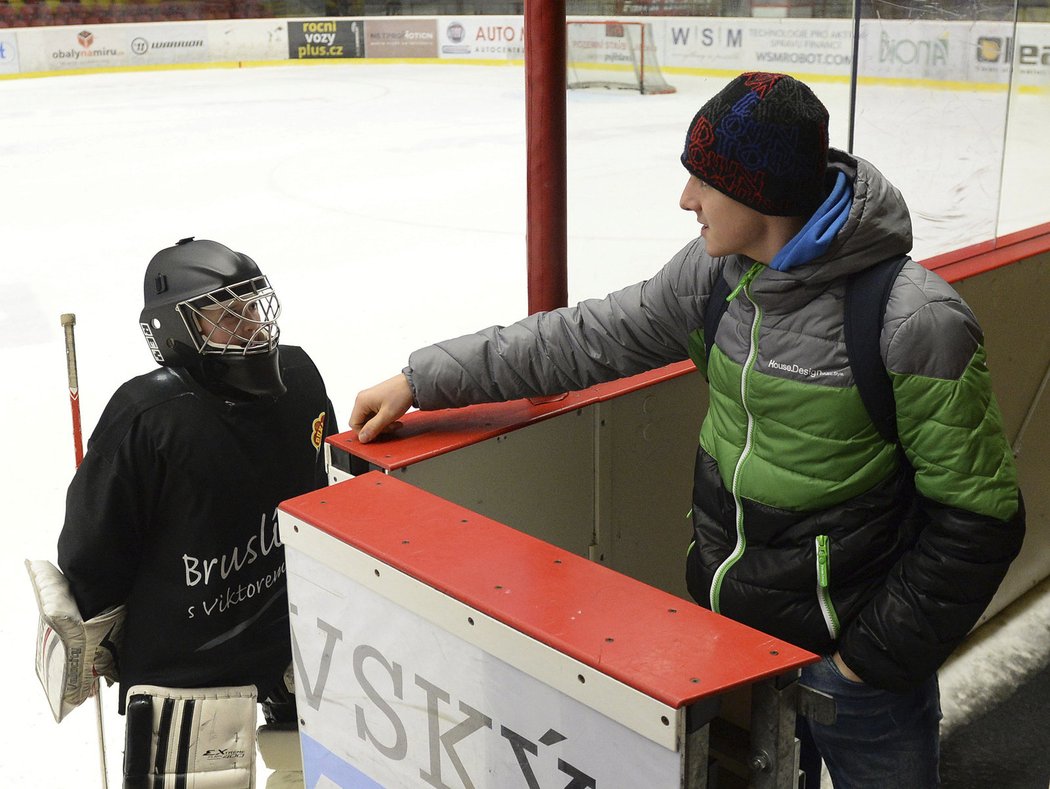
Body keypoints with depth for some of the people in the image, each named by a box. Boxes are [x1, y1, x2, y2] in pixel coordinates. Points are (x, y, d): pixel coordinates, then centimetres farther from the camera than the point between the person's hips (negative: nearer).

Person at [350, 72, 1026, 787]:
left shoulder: (912, 323, -24)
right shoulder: (718, 272, -5)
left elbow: (978, 514, -18)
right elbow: (591, 339, 0)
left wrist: (880, 654, -14)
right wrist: (421, 380, 0)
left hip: (844, 651, -5)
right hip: (726, 621, 6)